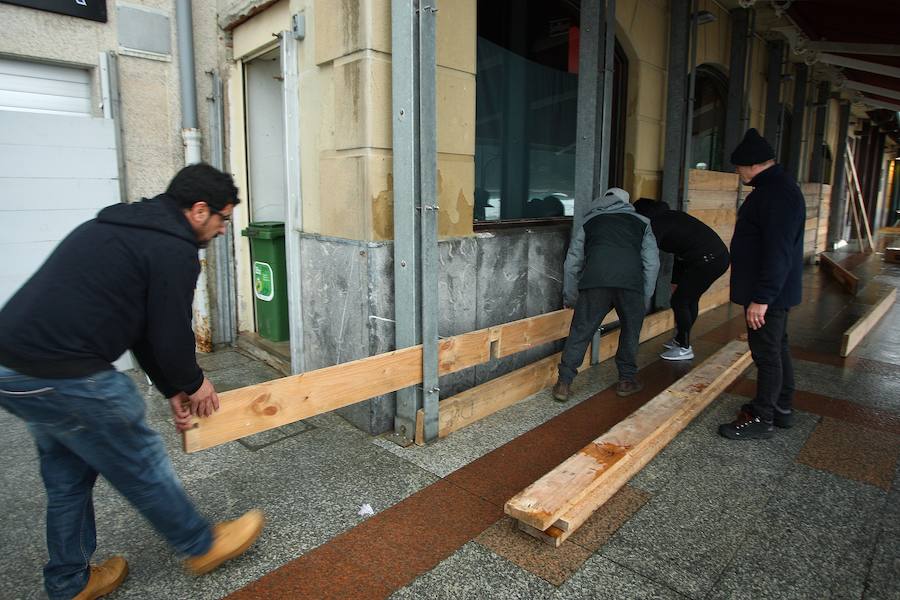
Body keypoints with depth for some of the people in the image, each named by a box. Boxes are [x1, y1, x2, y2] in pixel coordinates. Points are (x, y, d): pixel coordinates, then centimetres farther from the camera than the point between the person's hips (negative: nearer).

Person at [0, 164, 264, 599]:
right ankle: (202, 546, 30)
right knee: (140, 465, 9)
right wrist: (193, 382, 11)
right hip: (63, 377, -9)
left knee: (68, 475, 24)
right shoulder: (174, 249, -13)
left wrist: (172, 388, 20)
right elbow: (170, 334, -10)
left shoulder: (123, 225, 18)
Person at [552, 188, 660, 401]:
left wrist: (569, 297, 36)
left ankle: (563, 384, 7)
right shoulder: (641, 222, 30)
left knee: (580, 331, 7)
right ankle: (626, 380, 29)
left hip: (595, 278, 0)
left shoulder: (589, 222, 30)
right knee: (631, 330, 20)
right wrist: (646, 299, 25)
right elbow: (652, 262, 20)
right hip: (631, 280, 0)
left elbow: (572, 262, 27)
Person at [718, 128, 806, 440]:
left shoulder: (778, 193, -22)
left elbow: (778, 252, -27)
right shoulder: (775, 187, 12)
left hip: (769, 293, -11)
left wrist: (761, 298, -27)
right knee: (777, 349, 19)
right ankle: (781, 408, 33)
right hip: (774, 292, 11)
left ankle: (762, 419, 11)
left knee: (767, 353, -1)